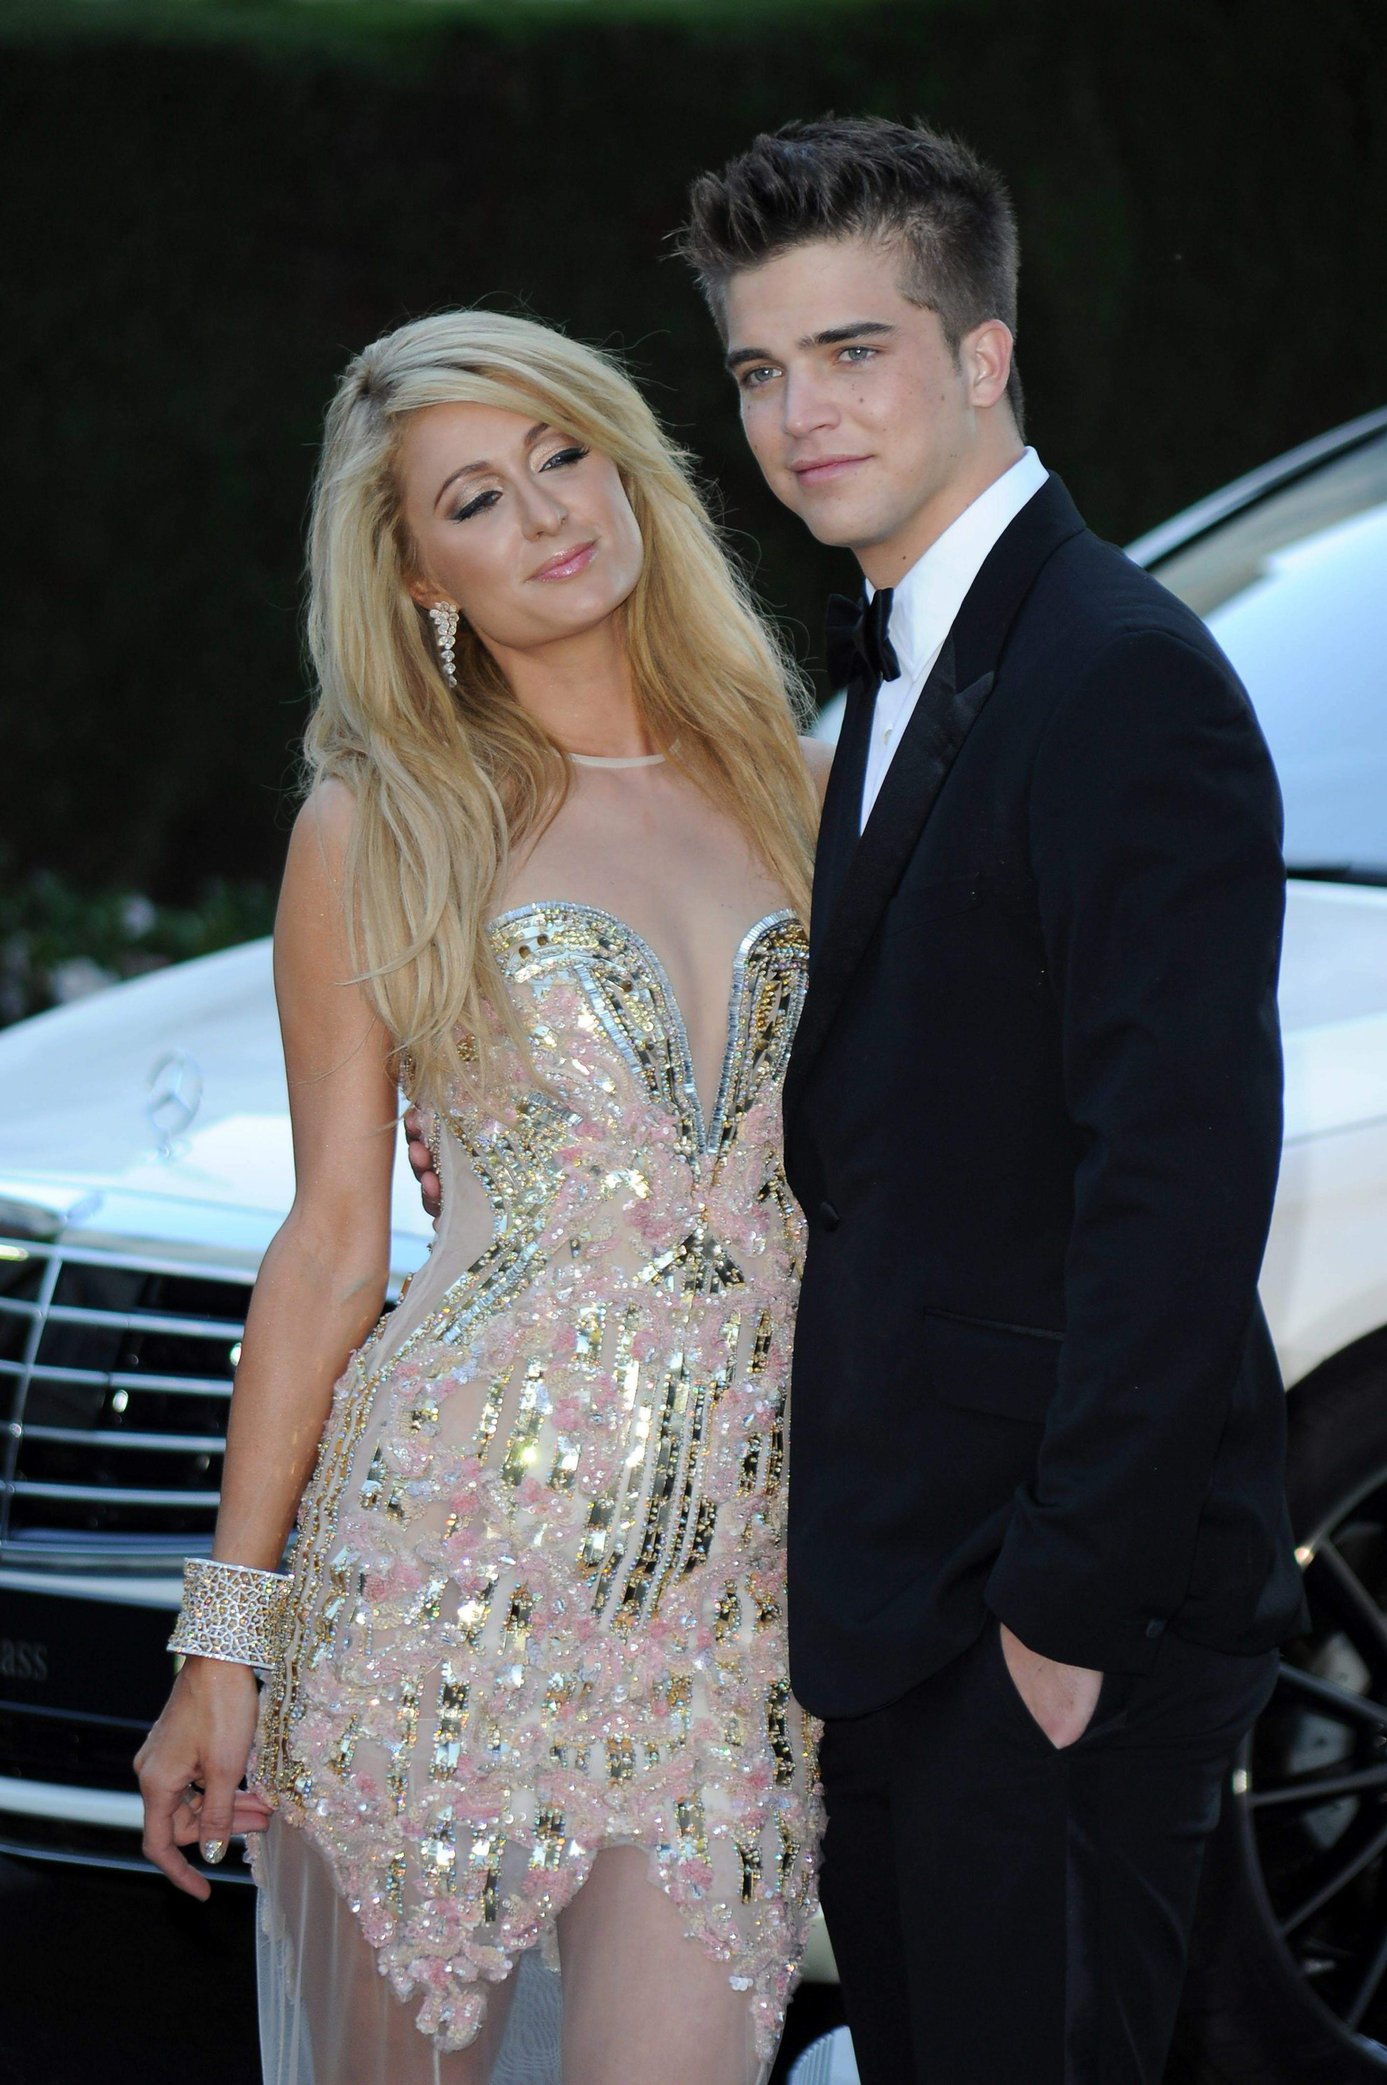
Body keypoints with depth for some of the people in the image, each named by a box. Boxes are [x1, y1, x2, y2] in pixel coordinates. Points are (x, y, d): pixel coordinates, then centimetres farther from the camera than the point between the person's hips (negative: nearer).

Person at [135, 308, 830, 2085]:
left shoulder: (777, 784, 11)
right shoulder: (379, 833, 3)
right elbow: (333, 1243, 3)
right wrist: (225, 1629, -2)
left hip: (740, 1551, 2)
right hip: (459, 1530, -2)